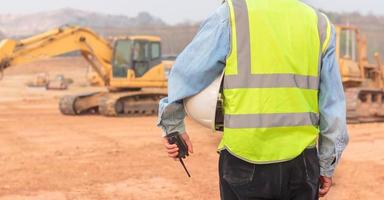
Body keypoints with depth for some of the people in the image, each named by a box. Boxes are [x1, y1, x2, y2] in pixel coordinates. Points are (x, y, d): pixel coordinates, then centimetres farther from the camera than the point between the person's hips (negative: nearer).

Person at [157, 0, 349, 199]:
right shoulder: (320, 24, 6)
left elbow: (184, 76, 1)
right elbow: (333, 107, 7)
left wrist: (173, 127, 15)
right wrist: (327, 165, 16)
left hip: (244, 163, -2)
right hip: (301, 163, 3)